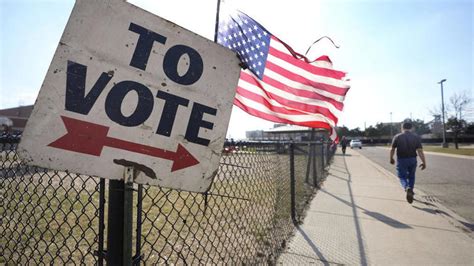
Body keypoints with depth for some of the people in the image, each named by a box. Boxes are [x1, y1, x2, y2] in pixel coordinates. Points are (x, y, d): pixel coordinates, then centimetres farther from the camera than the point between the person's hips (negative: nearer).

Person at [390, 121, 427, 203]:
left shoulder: (397, 137, -5)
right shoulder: (416, 137, -1)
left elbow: (392, 150, -2)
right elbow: (420, 151, -8)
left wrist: (391, 159, 12)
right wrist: (424, 162, -4)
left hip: (401, 160, -2)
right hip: (412, 160, 2)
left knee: (402, 176, 6)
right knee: (411, 176, 22)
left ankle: (407, 188, -22)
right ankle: (411, 190, 23)